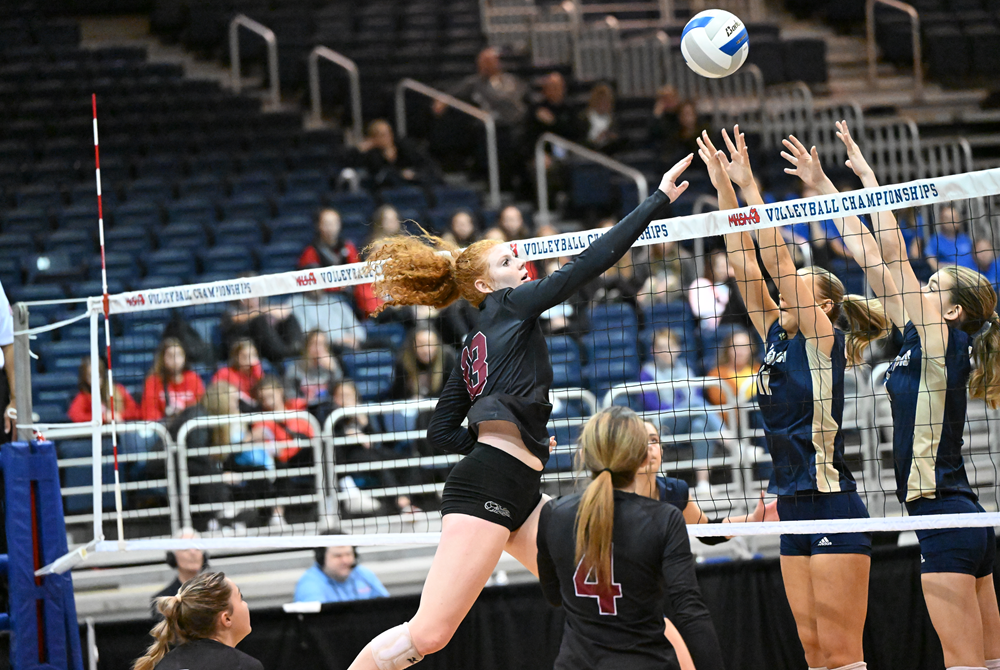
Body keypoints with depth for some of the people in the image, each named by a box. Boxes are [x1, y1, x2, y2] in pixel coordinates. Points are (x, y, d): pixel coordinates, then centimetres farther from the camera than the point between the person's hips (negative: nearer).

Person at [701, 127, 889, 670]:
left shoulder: (825, 340, -6)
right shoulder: (776, 337, 13)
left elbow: (777, 259, -13)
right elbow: (746, 266, 10)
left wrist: (749, 187, -14)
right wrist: (724, 189, 7)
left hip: (833, 506, -8)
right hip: (794, 508, 8)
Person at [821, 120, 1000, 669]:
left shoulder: (943, 344, -9)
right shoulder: (925, 343, 13)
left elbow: (892, 251, -12)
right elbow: (874, 259, 16)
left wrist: (867, 175, -4)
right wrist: (821, 184, 19)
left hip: (947, 523, -9)